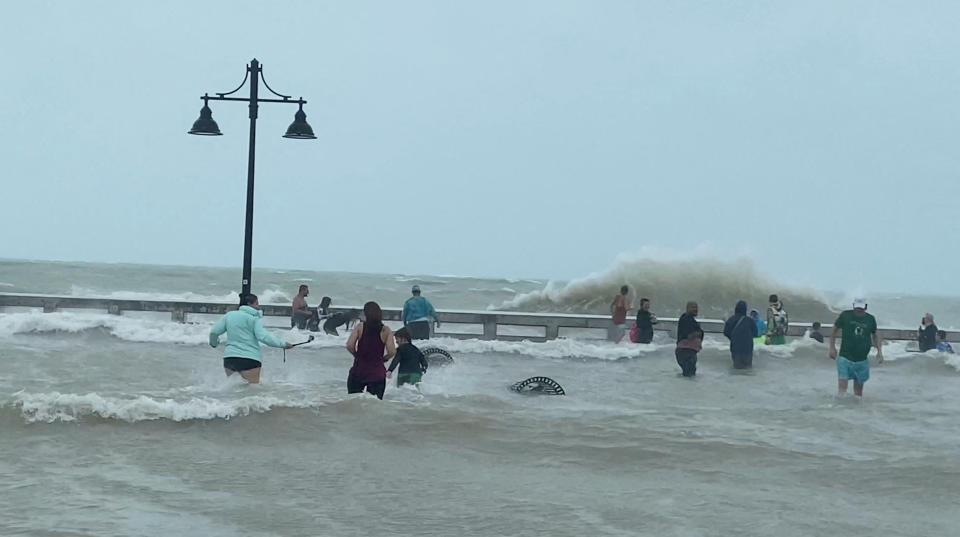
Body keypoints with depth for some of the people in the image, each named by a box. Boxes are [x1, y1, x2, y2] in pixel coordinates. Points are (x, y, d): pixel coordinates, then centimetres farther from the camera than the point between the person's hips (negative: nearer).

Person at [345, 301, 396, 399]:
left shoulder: (360, 327, -3)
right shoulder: (386, 331, -2)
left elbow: (349, 345, -13)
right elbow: (392, 351, -10)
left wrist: (357, 355, 6)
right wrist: (382, 359, 9)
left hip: (358, 372, -1)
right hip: (377, 374, 1)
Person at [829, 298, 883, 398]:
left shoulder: (870, 319, 4)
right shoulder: (845, 315, -3)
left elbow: (875, 335, 19)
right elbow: (834, 330, 8)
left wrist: (879, 351, 10)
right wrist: (832, 348, 2)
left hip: (862, 360, 3)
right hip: (845, 358, -2)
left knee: (859, 386, 11)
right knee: (842, 386, -13)